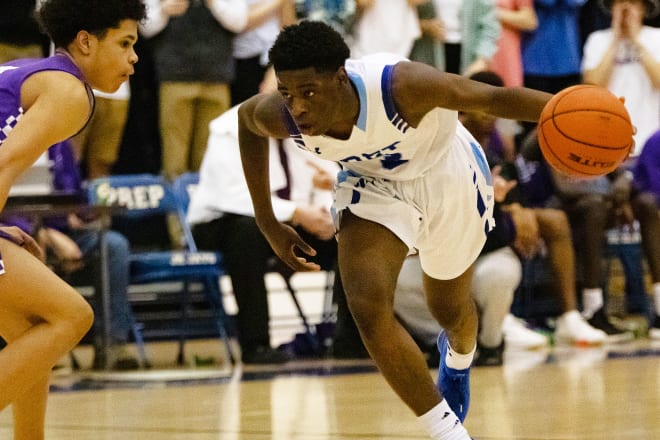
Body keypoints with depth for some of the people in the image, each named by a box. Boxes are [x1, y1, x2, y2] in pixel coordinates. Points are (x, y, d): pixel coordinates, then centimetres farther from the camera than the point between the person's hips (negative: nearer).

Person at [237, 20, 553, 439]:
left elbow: (494, 97, -36)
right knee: (368, 307, -23)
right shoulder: (279, 116, -30)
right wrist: (268, 223, -3)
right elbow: (246, 116, -5)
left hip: (445, 172, -2)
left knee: (451, 308, 21)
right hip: (371, 181, 2)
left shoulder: (398, 86, -43)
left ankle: (459, 358, 61)